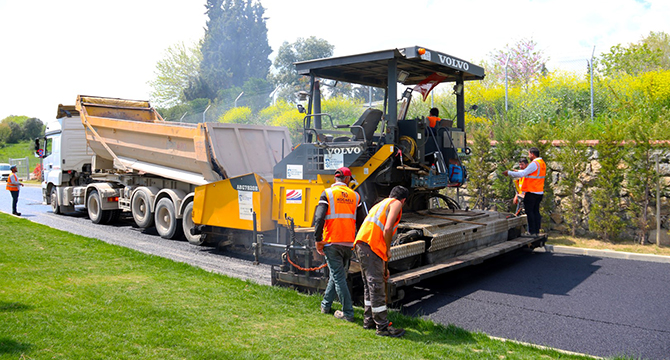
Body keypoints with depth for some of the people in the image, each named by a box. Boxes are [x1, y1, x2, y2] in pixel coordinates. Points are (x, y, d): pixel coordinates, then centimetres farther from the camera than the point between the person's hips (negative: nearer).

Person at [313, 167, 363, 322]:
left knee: (338, 276, 0)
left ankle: (348, 313, 2)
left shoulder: (327, 193, -2)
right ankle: (325, 305, 31)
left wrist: (318, 240, -6)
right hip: (349, 243, 4)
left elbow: (319, 218, -12)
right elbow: (361, 221, 11)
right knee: (337, 274, 18)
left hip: (332, 242, -4)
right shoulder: (355, 195, 8)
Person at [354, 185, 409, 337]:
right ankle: (382, 327, 0)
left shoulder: (381, 204, 31)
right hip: (370, 246, -10)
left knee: (369, 285, 18)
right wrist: (388, 250, 2)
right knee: (376, 286, -5)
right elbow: (387, 229, -13)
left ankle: (369, 321, 28)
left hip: (361, 245, 10)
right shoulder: (396, 204, 4)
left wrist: (383, 266, 34)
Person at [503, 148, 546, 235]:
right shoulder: (542, 164, 14)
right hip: (539, 192, 9)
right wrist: (518, 171, 28)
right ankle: (537, 231, 14)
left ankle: (532, 231, -2)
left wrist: (509, 173, -12)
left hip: (531, 192, -9)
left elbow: (522, 174, -18)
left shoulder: (534, 164, -16)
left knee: (529, 211, -2)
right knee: (536, 211, 12)